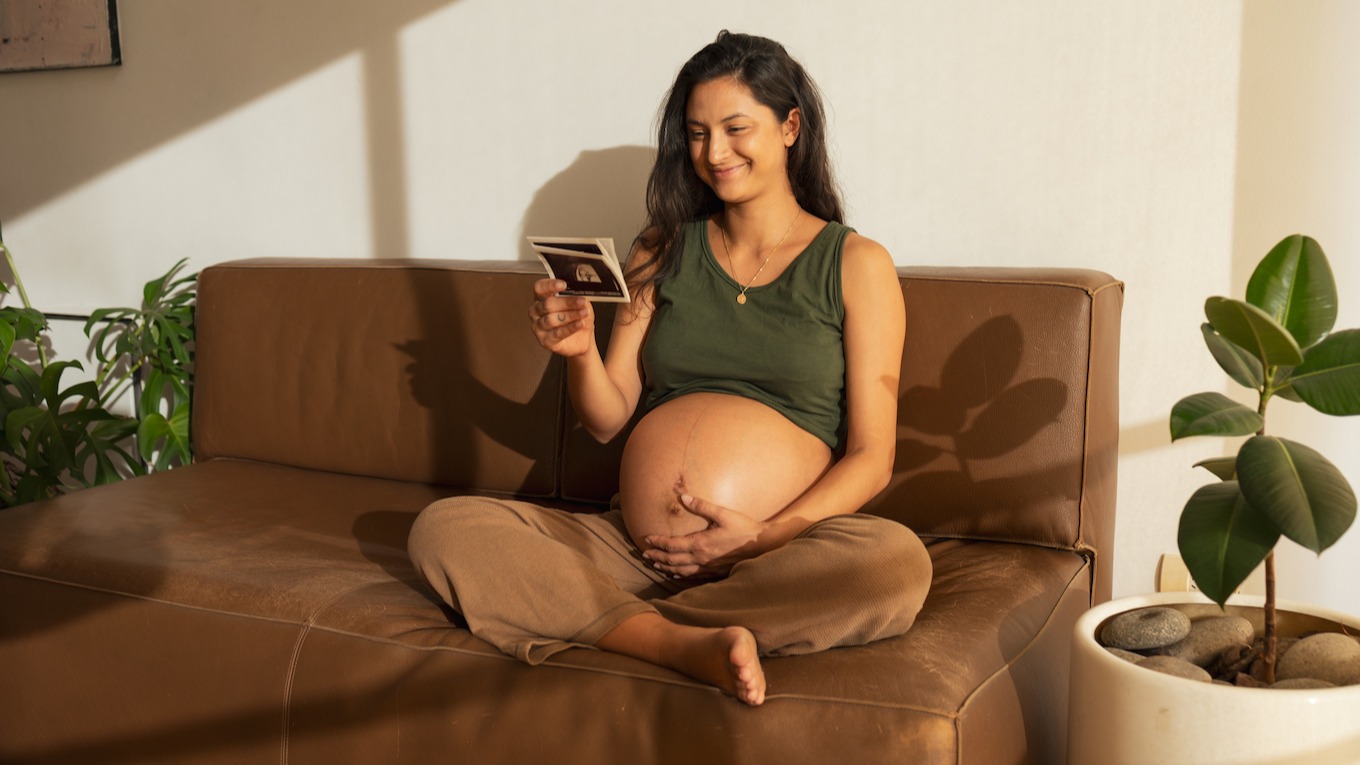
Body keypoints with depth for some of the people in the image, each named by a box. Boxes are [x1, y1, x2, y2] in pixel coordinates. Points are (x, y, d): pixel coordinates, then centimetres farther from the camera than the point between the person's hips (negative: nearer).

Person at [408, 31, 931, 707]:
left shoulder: (856, 264, 6)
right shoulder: (664, 251, 16)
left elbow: (870, 459, 1)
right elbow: (606, 421, 13)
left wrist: (765, 537, -13)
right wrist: (580, 352, -8)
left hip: (781, 556, -2)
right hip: (633, 547, 3)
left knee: (898, 563, -35)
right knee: (443, 527, -18)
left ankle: (596, 619, -25)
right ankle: (685, 643, -29)